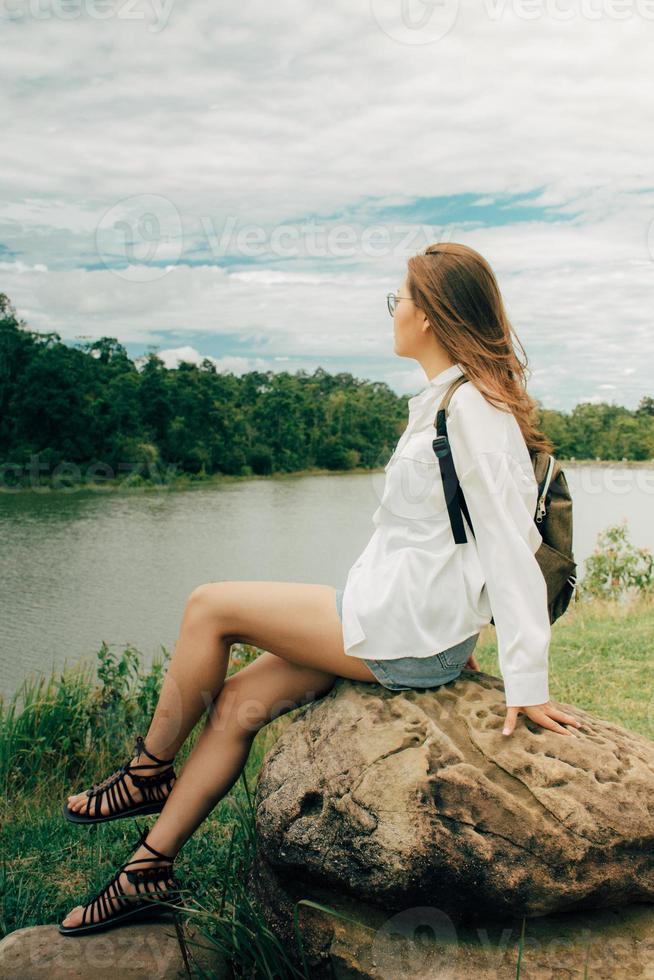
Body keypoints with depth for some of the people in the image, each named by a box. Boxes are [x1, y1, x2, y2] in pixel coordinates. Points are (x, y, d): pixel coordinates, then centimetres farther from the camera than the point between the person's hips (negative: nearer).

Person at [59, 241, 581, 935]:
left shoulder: (473, 406, -15)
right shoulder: (443, 402, 16)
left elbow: (511, 544, -19)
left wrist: (527, 682, -20)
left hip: (411, 633, -9)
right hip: (398, 622, 9)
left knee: (210, 606, -5)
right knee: (239, 702, 4)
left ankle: (148, 773, 15)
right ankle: (150, 867, 15)